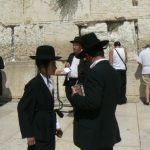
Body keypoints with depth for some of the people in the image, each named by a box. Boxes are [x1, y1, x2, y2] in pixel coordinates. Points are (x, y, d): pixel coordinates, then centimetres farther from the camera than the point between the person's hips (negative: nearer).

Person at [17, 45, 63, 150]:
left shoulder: (48, 81, 4)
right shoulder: (34, 85, -21)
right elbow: (23, 109, -18)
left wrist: (55, 126, 13)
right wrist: (28, 134, -17)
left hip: (49, 131, 8)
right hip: (39, 134, -8)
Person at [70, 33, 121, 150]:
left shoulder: (95, 72, -21)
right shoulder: (113, 71, 6)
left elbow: (92, 102, -27)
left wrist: (76, 96, -8)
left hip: (94, 134, -8)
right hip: (109, 130, 8)